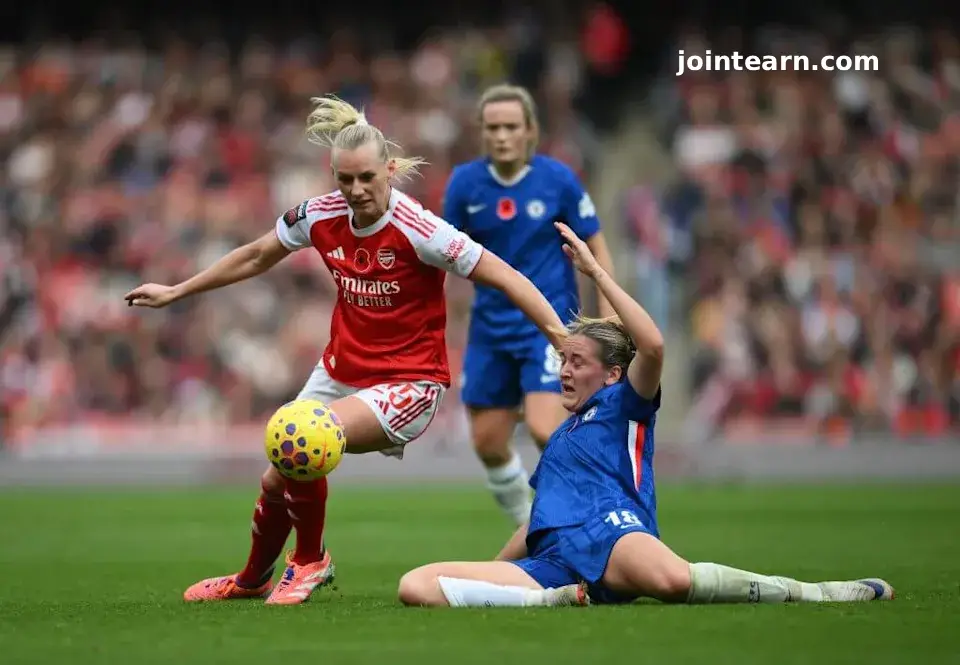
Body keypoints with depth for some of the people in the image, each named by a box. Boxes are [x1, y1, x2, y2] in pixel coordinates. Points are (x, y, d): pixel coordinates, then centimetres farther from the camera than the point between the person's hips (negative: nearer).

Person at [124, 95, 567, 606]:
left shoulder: (417, 230, -21)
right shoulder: (320, 217, -5)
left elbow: (502, 276, -18)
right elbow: (255, 257, 13)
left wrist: (562, 337, -25)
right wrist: (175, 292, 20)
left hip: (408, 384, -6)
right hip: (340, 371, 6)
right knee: (277, 480, 8)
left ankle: (309, 561, -2)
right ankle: (251, 580, 39)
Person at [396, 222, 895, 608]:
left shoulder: (624, 407, 14)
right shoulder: (559, 438, 36)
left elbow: (652, 346, -7)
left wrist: (596, 272, -5)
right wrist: (491, 570, 46)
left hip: (609, 531, -6)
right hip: (550, 562, 6)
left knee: (673, 579, -45)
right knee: (415, 585, -19)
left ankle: (818, 593, -24)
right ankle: (562, 600, -29)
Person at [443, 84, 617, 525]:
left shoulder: (558, 179, -9)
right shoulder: (465, 182, -3)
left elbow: (596, 249, -1)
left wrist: (609, 320, -7)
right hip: (491, 326, 4)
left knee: (544, 429, -21)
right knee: (487, 444, 4)